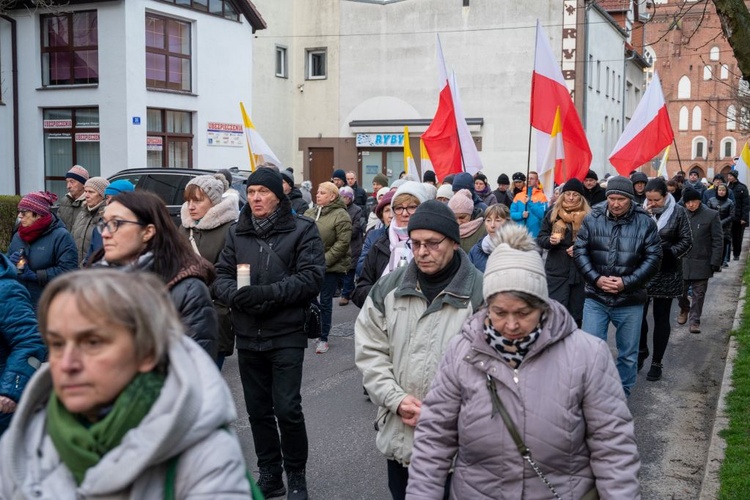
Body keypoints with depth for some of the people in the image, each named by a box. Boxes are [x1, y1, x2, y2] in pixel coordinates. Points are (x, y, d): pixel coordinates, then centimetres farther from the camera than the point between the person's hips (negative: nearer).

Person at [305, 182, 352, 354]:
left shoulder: (341, 215, -10)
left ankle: (323, 338, 15)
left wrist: (324, 260, -18)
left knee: (325, 302, 3)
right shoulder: (310, 213, 9)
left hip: (331, 267, -5)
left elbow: (343, 243, -16)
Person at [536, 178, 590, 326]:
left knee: (576, 313, 11)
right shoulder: (553, 213, 5)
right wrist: (549, 240, -13)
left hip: (581, 271, 0)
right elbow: (540, 238, 8)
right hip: (556, 270, 0)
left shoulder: (588, 216, -1)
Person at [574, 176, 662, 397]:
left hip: (630, 301, 0)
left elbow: (653, 258, -5)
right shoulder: (592, 219, -3)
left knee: (628, 354, 13)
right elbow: (580, 251, -1)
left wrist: (626, 282, -14)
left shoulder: (645, 223, -5)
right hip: (595, 298, 0)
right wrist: (596, 279, -13)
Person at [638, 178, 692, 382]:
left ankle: (657, 362, 19)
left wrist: (667, 253, -16)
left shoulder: (678, 212, -4)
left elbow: (687, 242, -2)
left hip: (666, 274, -1)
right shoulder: (641, 211, -1)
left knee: (661, 318, 7)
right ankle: (642, 350, 30)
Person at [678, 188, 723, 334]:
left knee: (698, 293, 3)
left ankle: (694, 320, 13)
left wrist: (715, 262, -9)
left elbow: (718, 240, -4)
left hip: (702, 263, -2)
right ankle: (684, 309, 36)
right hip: (682, 261, 2)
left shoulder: (711, 215, -5)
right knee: (681, 290, 7)